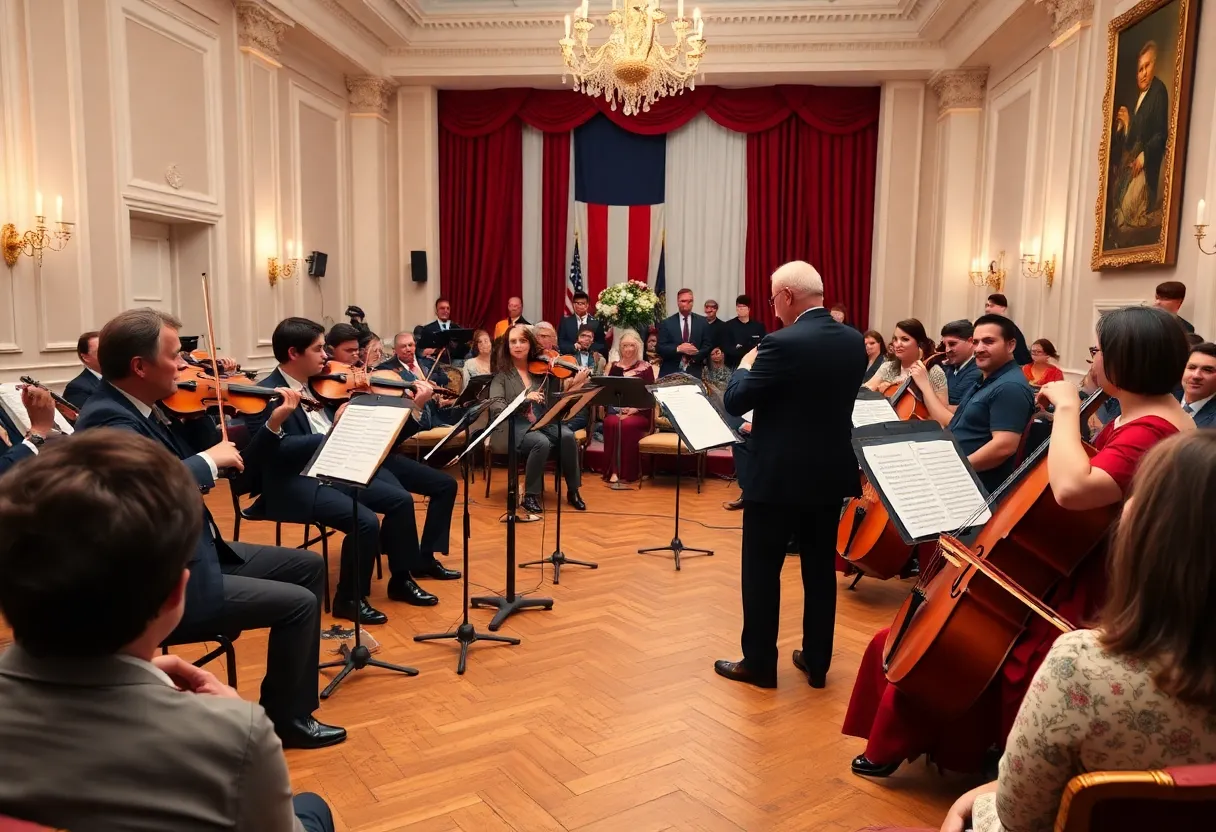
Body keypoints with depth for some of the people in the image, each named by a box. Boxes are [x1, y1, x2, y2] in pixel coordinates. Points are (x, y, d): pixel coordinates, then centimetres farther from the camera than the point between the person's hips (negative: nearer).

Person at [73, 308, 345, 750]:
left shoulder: (146, 408, 6)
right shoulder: (109, 420, -23)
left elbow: (218, 468, 13)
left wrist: (271, 424, 3)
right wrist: (209, 460, -28)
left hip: (192, 554, 10)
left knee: (309, 565, 14)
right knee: (298, 602, -12)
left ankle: (292, 684, 27)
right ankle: (287, 719, 9)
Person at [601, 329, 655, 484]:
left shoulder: (646, 368, 5)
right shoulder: (614, 366, 13)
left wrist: (634, 408, -16)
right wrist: (618, 408, -10)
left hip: (639, 413, -2)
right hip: (616, 410, 2)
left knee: (628, 424, -35)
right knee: (612, 423, -33)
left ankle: (628, 472, -26)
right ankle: (613, 470, -28)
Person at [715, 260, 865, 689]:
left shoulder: (782, 344, -19)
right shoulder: (854, 341, 3)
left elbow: (735, 402, -14)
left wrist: (745, 367, 5)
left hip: (778, 476, -7)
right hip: (831, 472, 7)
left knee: (761, 570, 7)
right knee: (821, 569, 15)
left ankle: (759, 663, 17)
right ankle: (817, 662, 25)